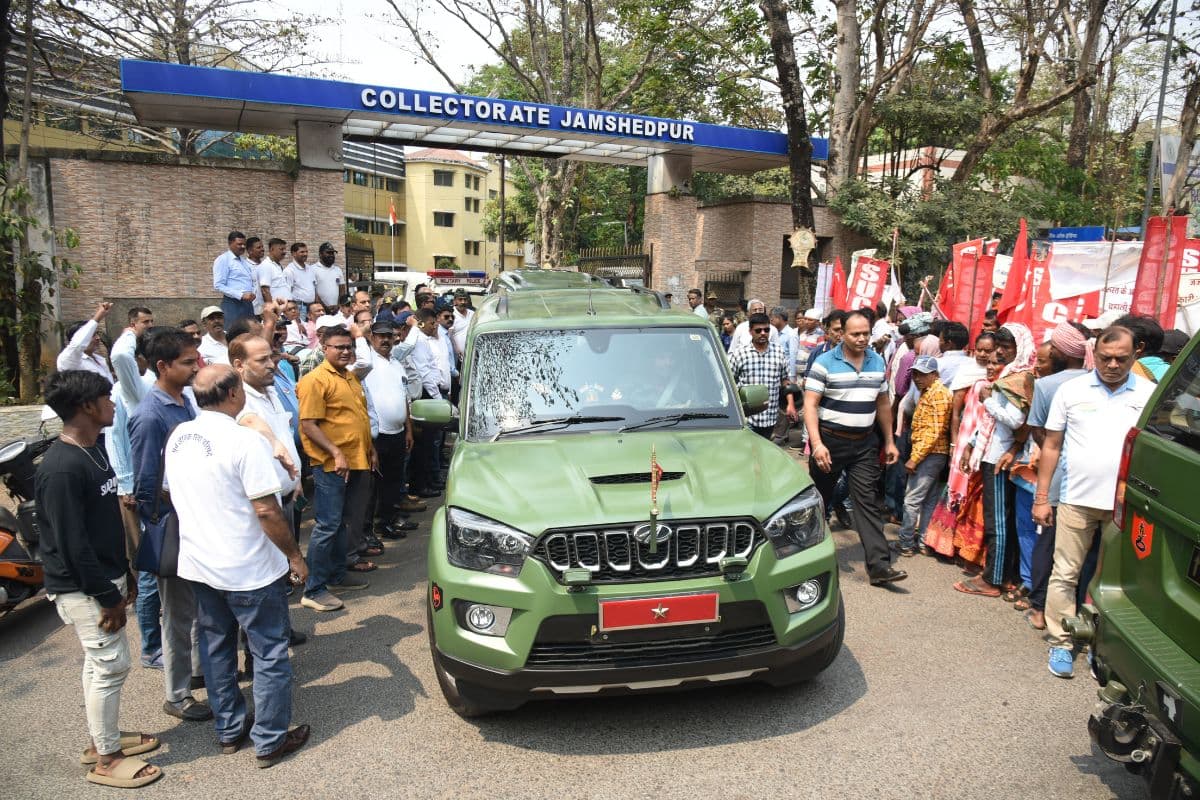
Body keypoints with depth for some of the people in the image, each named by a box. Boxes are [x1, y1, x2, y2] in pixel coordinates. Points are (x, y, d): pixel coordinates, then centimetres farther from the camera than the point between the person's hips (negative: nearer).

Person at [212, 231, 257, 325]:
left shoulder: (245, 261, 18)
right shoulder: (223, 260, -4)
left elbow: (254, 281, 25)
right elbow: (218, 286, -12)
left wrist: (253, 293, 3)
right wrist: (241, 295, -18)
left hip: (248, 304, 7)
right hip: (232, 304, -7)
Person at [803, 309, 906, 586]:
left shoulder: (878, 362, 8)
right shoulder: (824, 363, -9)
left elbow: (882, 404, 16)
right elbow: (810, 405, -13)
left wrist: (889, 441, 13)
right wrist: (817, 443, -23)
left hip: (865, 444, 4)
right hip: (830, 441, -3)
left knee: (869, 502, -1)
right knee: (819, 500, 10)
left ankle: (879, 566, -3)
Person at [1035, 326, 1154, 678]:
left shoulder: (1150, 394, 4)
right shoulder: (1072, 390, 3)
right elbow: (1052, 446, 6)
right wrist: (1041, 497, 3)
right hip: (1077, 500, 0)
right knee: (1065, 574, 3)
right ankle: (1060, 643, 15)